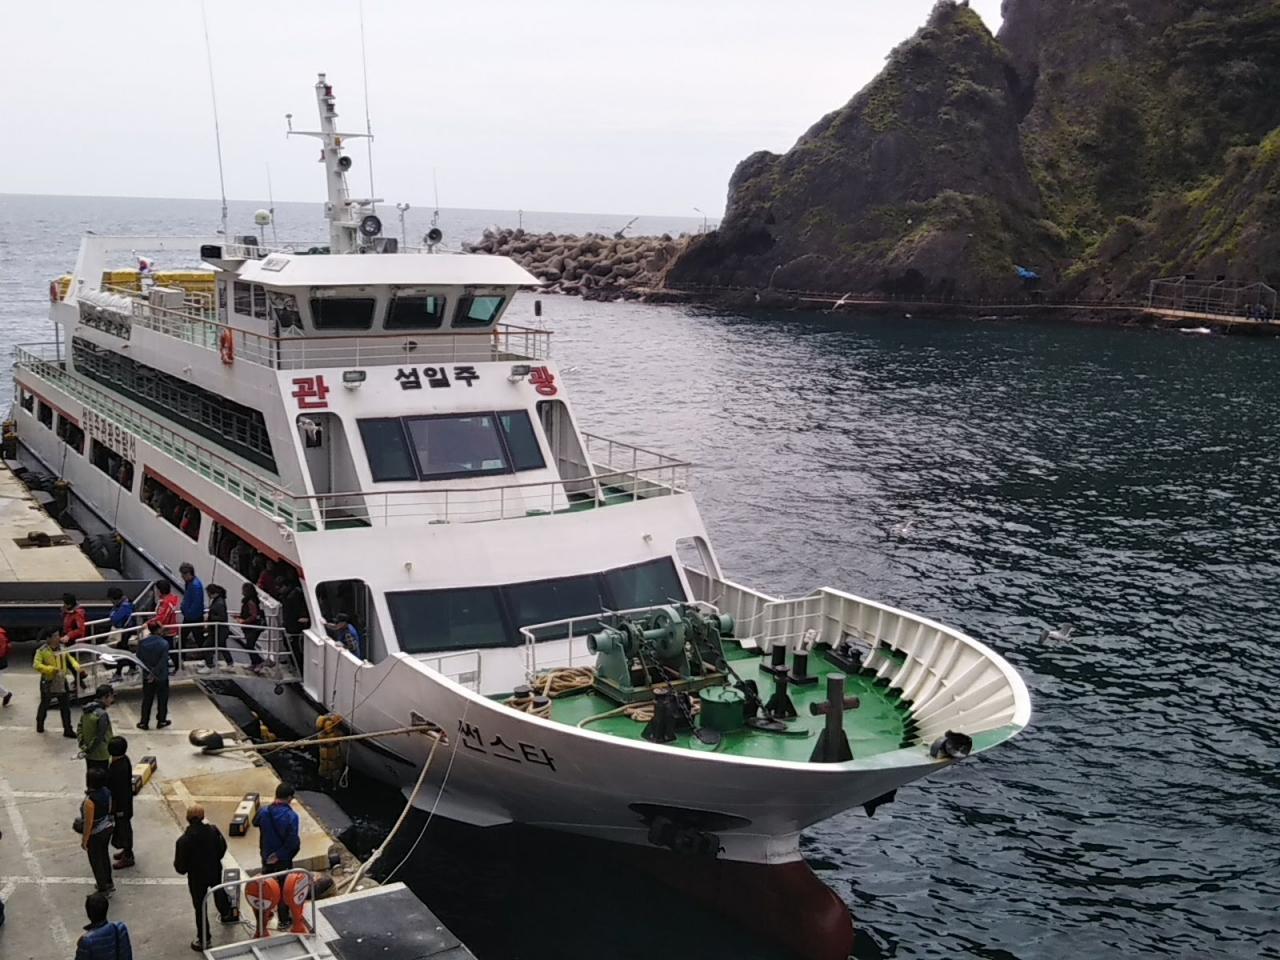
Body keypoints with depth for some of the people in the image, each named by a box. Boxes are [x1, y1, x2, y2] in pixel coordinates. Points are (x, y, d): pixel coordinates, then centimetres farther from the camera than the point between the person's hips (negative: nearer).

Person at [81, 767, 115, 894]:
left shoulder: (90, 801, -32)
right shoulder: (106, 792, -10)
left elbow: (89, 823, -24)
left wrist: (84, 840, -12)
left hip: (95, 833, -7)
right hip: (108, 826, 7)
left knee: (96, 861, 12)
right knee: (104, 855, 25)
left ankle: (103, 890, 26)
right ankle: (108, 884, 41)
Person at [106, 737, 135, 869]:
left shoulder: (119, 768, -32)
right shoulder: (124, 760, -4)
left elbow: (120, 790, -26)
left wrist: (120, 809, -18)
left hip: (120, 803, -9)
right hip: (124, 802, 9)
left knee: (122, 828, 7)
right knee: (124, 827, 24)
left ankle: (127, 857, 22)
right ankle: (127, 850, 41)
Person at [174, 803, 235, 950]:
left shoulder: (183, 840, -29)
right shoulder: (213, 831, -18)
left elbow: (180, 865, -21)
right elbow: (222, 848, -2)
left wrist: (183, 869, 3)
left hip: (196, 876, -4)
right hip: (215, 871, 4)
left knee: (200, 907, 12)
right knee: (218, 891, 34)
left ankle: (203, 940, 22)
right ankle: (226, 914, 60)